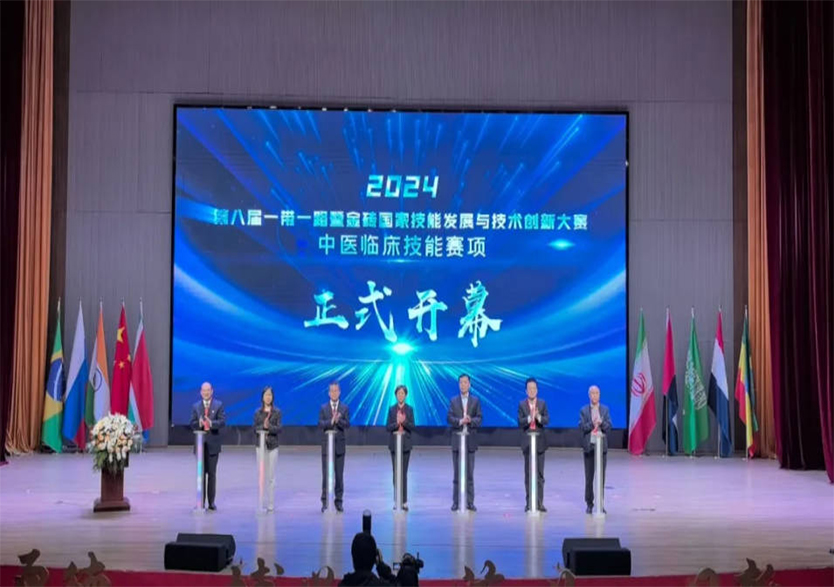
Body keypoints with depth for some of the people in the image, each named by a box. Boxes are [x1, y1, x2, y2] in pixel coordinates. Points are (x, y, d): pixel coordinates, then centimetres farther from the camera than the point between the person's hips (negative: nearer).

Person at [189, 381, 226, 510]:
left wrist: (211, 423, -27)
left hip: (213, 444, -1)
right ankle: (201, 502, 8)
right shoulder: (195, 406, 8)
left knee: (212, 473, 4)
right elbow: (192, 424, 0)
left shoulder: (219, 405, 2)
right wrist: (199, 423, -22)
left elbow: (222, 422, -9)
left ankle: (211, 502, 10)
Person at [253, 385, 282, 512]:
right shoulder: (258, 412, 6)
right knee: (262, 475, 2)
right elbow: (255, 428, 0)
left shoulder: (277, 412, 2)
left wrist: (269, 427, -21)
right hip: (260, 445, 1)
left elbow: (279, 428, -4)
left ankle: (271, 504, 3)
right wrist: (263, 427, -19)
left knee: (271, 476, 0)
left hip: (273, 446, -1)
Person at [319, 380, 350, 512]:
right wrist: (331, 421, -24)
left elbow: (347, 424, -6)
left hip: (340, 445, 1)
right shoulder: (323, 408, 5)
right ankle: (325, 502, 4)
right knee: (326, 474, -1)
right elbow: (320, 424, -7)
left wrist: (338, 420, -25)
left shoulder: (344, 408, 5)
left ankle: (339, 501, 10)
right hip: (327, 444, 0)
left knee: (339, 474, 3)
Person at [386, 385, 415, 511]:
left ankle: (404, 501, -2)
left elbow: (412, 426, -2)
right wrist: (397, 423, -17)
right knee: (395, 472, 2)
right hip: (394, 443, 1)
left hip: (406, 443, -1)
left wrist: (404, 421, -19)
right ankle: (397, 500, 8)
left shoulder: (409, 409, 4)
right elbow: (388, 427, 1)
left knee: (404, 472, -4)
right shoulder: (391, 409, 5)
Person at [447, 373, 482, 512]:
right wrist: (460, 421, -19)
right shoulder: (453, 401, 8)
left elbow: (479, 419, 1)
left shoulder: (475, 401, 8)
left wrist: (471, 420, -19)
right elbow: (449, 418, -2)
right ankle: (456, 502, 6)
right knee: (457, 472, 2)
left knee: (470, 472, 2)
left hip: (470, 440, 0)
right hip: (457, 440, 0)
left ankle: (470, 502, 6)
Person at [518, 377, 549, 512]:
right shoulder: (522, 404, 2)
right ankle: (529, 502, 7)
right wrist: (529, 418, -23)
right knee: (528, 474, 3)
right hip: (527, 442, 0)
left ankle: (539, 502, 5)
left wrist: (539, 417, -26)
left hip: (540, 442, 0)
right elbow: (520, 423, -5)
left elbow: (547, 420, -7)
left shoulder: (542, 403, 3)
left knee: (540, 473, 2)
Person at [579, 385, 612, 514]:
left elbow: (609, 426, -1)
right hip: (588, 446, -1)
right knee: (589, 477, 3)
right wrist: (592, 423, -20)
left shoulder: (605, 409, 7)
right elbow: (581, 427, -5)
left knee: (601, 476, 2)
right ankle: (589, 503, 10)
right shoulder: (584, 410, 3)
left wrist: (601, 423, -20)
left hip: (602, 446, 1)